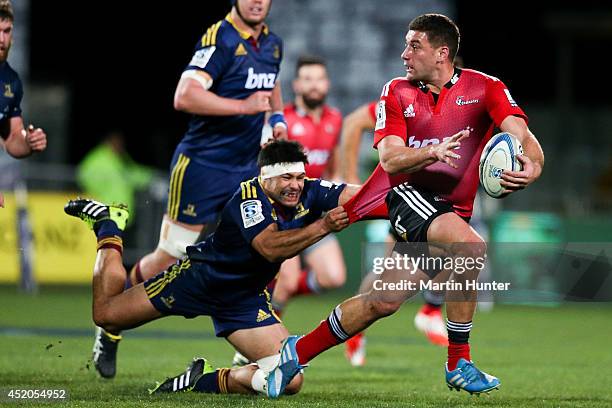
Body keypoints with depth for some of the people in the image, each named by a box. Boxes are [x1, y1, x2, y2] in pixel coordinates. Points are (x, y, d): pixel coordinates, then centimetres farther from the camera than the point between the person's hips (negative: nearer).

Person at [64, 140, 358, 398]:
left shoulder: (309, 192, -11)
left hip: (246, 298, 5)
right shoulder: (249, 197, -28)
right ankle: (108, 226, 26)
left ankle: (203, 381, 6)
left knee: (290, 381, -12)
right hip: (203, 278, -5)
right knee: (106, 315, 2)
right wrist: (322, 227, -50)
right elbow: (270, 248, -43)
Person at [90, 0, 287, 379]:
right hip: (202, 165, -7)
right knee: (170, 258, 1)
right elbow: (185, 96, -28)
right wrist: (244, 106, -25)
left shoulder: (273, 44, 9)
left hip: (247, 169, 7)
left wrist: (277, 115, 12)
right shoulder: (220, 38, -17)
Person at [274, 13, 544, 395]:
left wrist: (532, 166, -38)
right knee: (470, 247, -30)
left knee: (383, 301, -2)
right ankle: (458, 363, -20)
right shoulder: (397, 92, 3)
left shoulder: (485, 88, -1)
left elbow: (523, 137, -15)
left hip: (451, 209, 2)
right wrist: (433, 152, -30)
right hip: (406, 194, -2)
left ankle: (300, 349, 19)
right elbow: (390, 159, -10)